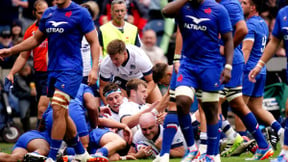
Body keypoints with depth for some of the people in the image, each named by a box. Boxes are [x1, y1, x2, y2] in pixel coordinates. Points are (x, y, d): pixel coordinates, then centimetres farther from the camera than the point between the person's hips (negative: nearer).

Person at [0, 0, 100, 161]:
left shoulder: (81, 13, -6)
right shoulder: (49, 13, 13)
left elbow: (94, 42, -6)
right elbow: (36, 39, 24)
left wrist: (94, 68, -16)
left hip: (71, 69, -7)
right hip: (52, 69, 7)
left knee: (58, 110, -16)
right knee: (62, 114, 11)